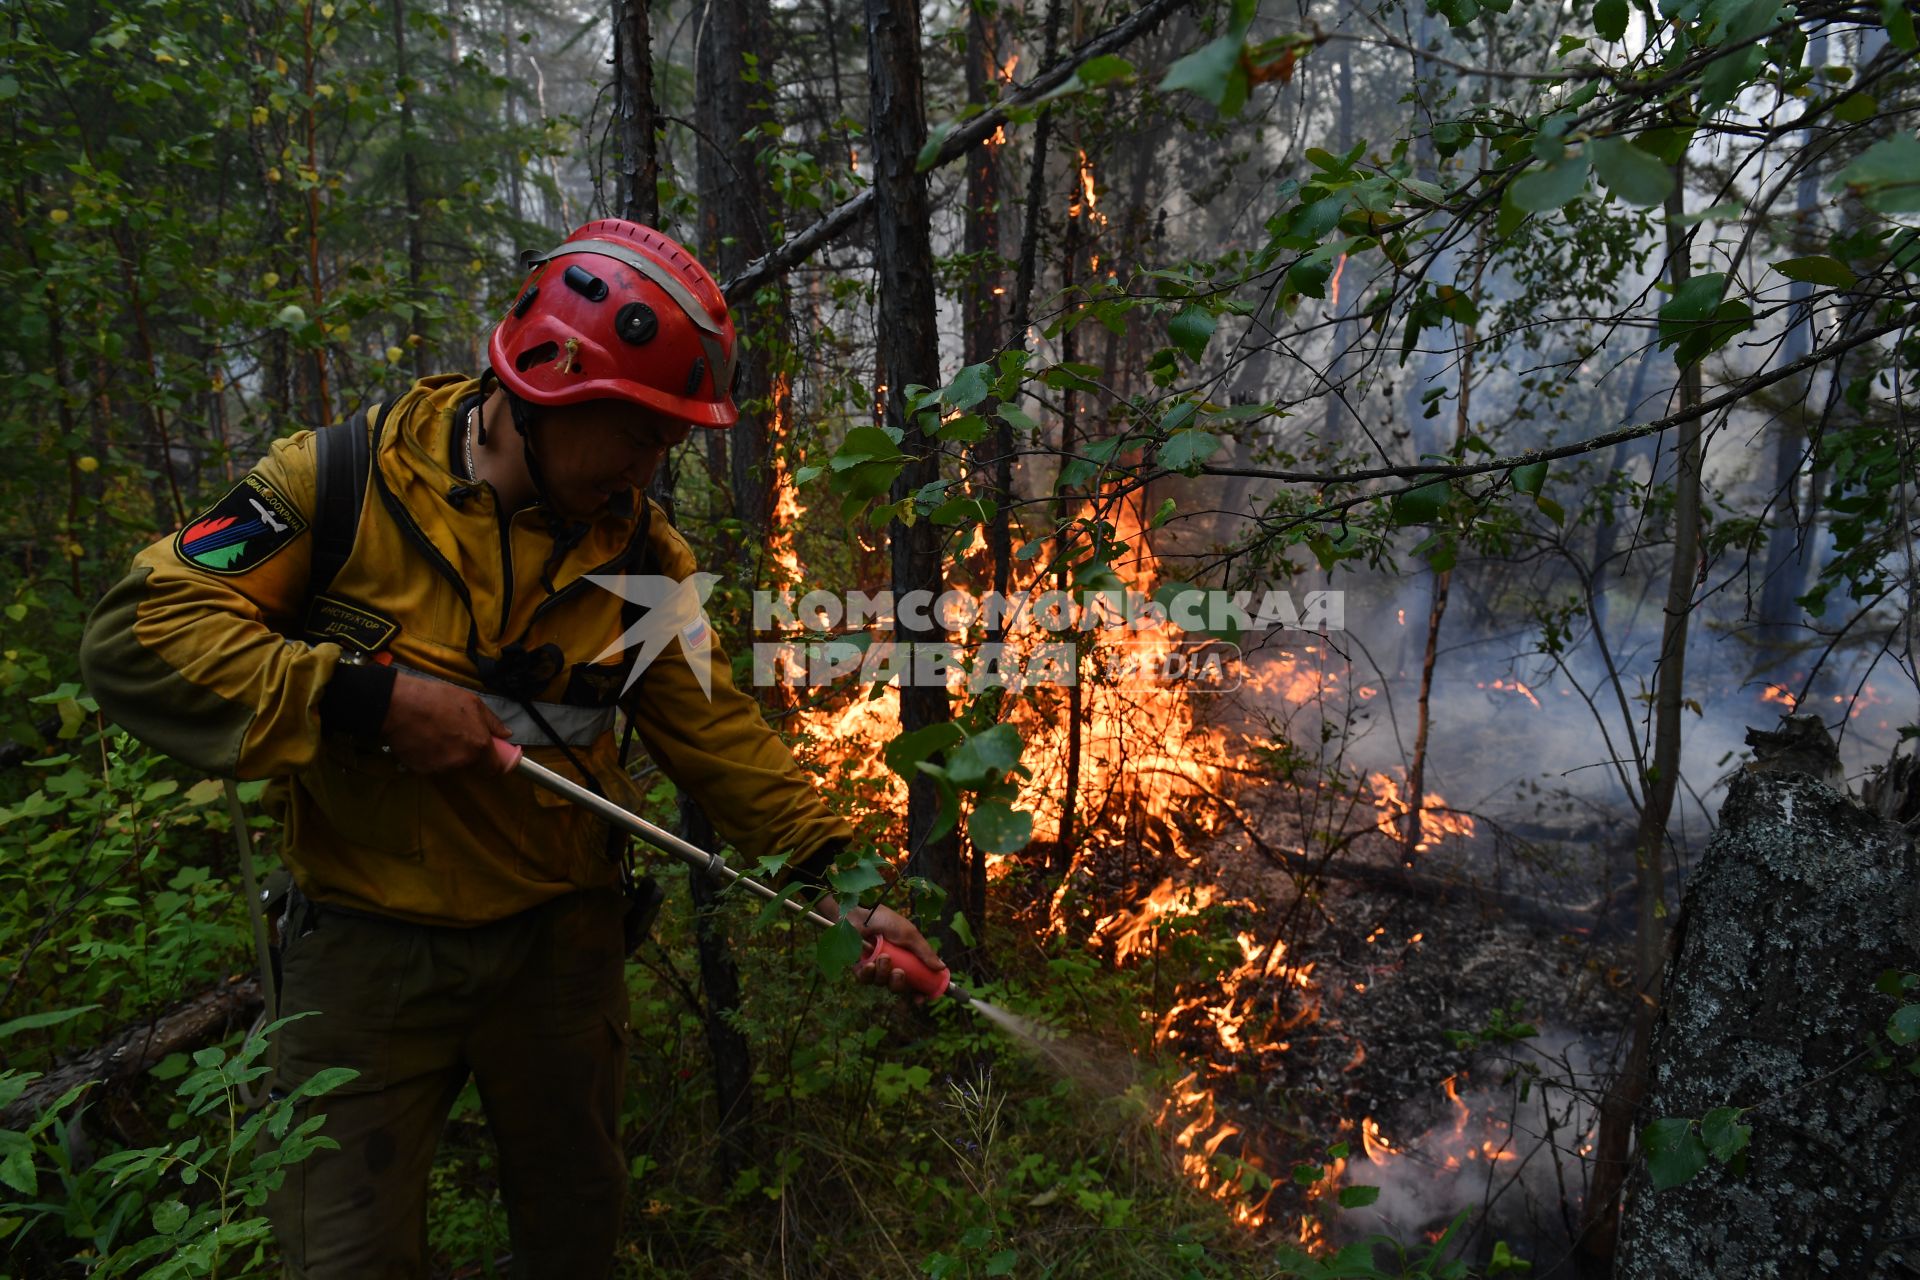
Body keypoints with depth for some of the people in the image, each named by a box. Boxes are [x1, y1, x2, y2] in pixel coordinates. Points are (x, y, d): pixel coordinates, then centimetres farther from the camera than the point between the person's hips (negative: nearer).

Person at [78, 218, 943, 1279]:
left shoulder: (639, 548, -5)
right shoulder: (345, 482, -14)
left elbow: (713, 730, -5)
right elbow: (133, 635, -17)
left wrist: (837, 878, -12)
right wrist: (362, 696, -26)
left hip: (561, 940, 3)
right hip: (365, 943, -3)